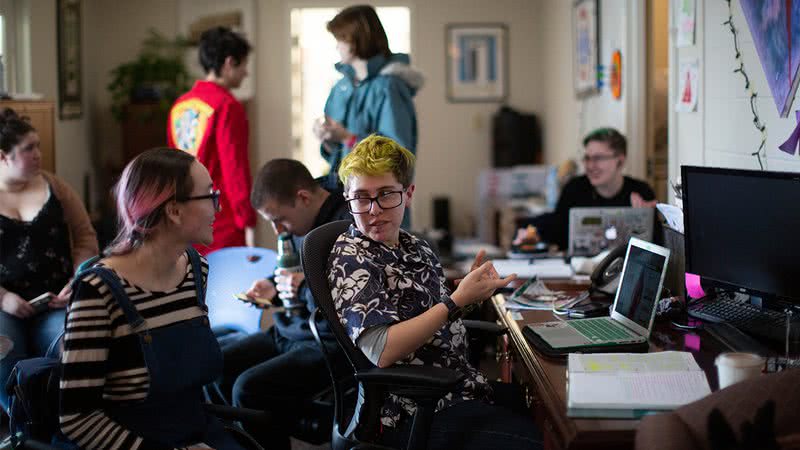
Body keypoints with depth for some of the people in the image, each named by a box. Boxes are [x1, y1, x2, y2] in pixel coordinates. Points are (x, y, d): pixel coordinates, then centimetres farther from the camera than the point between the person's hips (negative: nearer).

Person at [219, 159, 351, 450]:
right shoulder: (302, 225, 9)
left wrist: (305, 289, -20)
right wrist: (275, 288, 9)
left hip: (328, 344, -10)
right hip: (288, 334, 10)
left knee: (249, 389, -24)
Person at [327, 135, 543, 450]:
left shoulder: (415, 247, 13)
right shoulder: (351, 260, -10)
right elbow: (380, 351, -22)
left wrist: (471, 290, 1)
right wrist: (458, 300, -21)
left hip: (463, 389, 8)